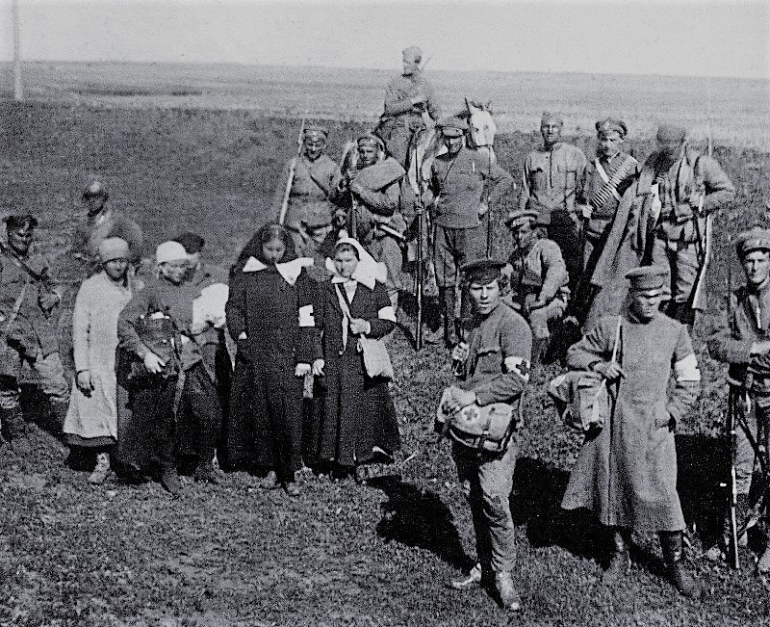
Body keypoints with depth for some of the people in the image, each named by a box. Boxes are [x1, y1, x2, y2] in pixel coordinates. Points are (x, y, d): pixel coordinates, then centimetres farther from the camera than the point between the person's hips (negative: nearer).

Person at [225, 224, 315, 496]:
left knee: (288, 411, -6)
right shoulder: (245, 274, 8)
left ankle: (290, 473, 1)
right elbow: (233, 308, 6)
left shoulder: (297, 274, 4)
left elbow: (307, 319, 2)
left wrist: (304, 358, -5)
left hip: (287, 355, -1)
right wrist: (241, 335, -14)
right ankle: (272, 468, 12)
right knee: (261, 410, 2)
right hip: (254, 355, 2)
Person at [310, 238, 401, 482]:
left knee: (366, 409, -1)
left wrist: (368, 326, -13)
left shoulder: (375, 288, 4)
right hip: (332, 363, 1)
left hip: (365, 361, -1)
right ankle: (338, 459, 13)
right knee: (334, 410, 1)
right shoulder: (325, 290, 8)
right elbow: (316, 327, 9)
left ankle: (360, 460, 10)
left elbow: (389, 321, 4)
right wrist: (317, 356, -1)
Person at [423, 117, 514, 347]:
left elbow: (506, 180, 3)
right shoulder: (438, 163, 10)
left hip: (471, 227, -4)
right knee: (444, 280, 5)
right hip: (443, 227, 4)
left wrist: (488, 204, -2)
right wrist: (428, 200, 9)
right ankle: (449, 326, 15)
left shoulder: (478, 160, -2)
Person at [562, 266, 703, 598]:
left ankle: (675, 564, 13)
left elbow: (690, 382, 8)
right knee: (614, 489, 11)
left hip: (652, 427, -1)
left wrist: (670, 413, -4)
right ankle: (620, 555, 29)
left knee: (661, 495, -3)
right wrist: (597, 364, -9)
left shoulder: (674, 331, 0)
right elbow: (573, 354, 10)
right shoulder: (610, 327, -1)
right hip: (612, 424, 1)